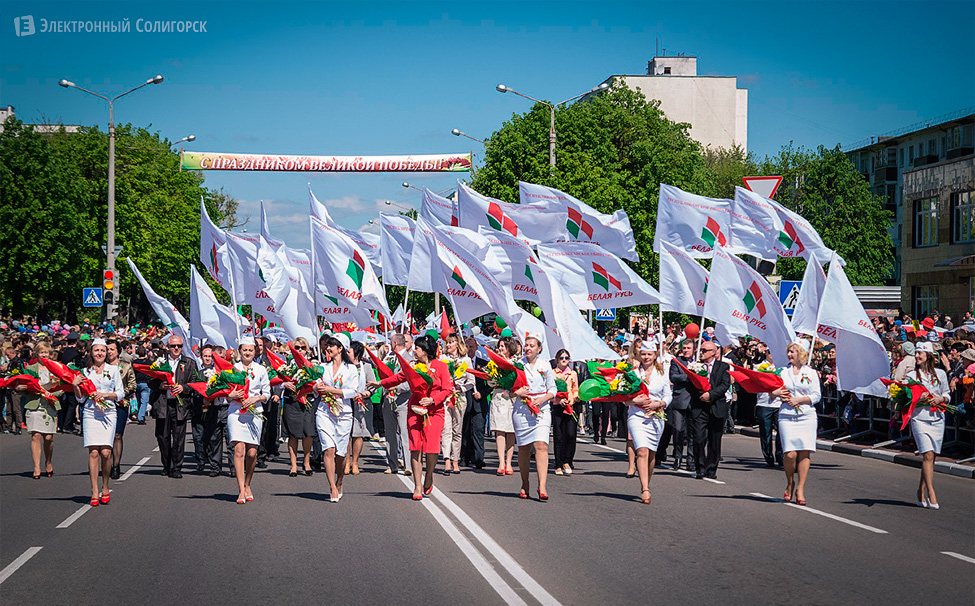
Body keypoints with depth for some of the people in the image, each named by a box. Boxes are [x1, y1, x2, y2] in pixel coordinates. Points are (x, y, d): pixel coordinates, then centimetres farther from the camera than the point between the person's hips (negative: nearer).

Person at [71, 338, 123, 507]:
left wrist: (105, 395, -7)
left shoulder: (113, 370, 9)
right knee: (93, 452, -9)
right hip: (90, 413, 0)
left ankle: (105, 488, 10)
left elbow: (120, 393, 8)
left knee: (106, 452, -9)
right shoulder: (85, 372, 9)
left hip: (108, 413, 0)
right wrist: (75, 386, -6)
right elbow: (81, 398, 11)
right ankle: (95, 492, -6)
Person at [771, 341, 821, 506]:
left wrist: (798, 400, -9)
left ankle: (800, 489, -2)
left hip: (806, 417, 0)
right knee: (790, 454, -12)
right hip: (786, 416, 0)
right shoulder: (783, 371, 12)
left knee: (804, 453, -9)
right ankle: (790, 484, 11)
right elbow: (773, 392, 15)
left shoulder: (811, 373, 8)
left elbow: (816, 396, 2)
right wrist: (774, 393, -8)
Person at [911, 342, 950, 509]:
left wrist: (940, 399, -6)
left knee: (930, 457, 4)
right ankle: (931, 494, -14)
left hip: (937, 419, 2)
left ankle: (921, 492, 16)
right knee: (928, 455, -13)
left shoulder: (940, 374, 9)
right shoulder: (912, 375, 5)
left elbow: (947, 395, 15)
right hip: (919, 418, -2)